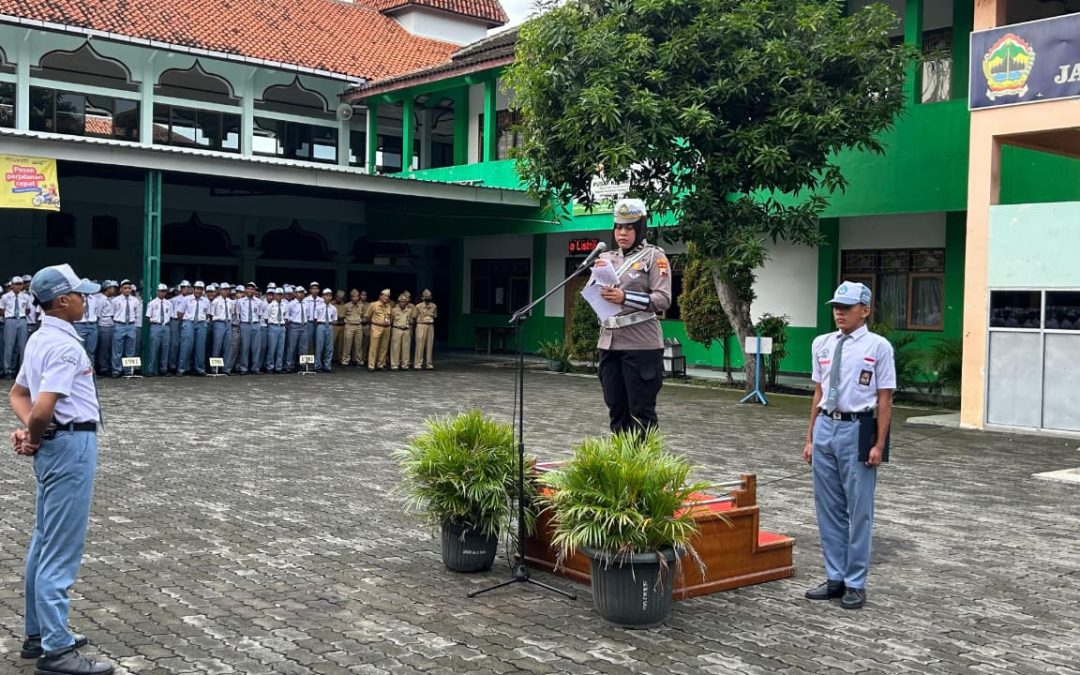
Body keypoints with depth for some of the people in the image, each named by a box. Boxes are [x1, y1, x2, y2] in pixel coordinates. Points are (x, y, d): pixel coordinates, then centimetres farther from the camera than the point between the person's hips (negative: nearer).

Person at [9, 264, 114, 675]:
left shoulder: (40, 339, 12)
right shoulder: (64, 345, -19)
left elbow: (18, 393, 18)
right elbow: (43, 408, -28)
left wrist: (29, 433, 2)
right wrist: (33, 437, -8)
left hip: (52, 445, 10)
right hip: (70, 446, -10)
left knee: (44, 544, 16)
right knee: (61, 550, -5)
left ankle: (39, 633, 27)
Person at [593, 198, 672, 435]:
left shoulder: (654, 256, -2)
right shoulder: (606, 258, 15)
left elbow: (663, 299, -11)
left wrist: (624, 297, -22)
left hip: (640, 344, -6)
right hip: (609, 343, 6)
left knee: (641, 412, -2)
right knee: (616, 409, 11)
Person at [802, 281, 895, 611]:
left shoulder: (878, 347, -5)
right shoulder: (822, 344, 9)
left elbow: (884, 399, -6)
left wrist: (879, 444, -10)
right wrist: (810, 438, 11)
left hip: (857, 429, -5)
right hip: (825, 427, 5)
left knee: (858, 511, 3)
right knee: (828, 509, 12)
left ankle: (855, 584, 15)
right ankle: (835, 578, 24)